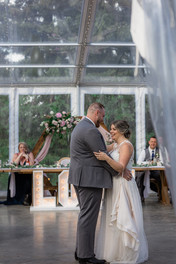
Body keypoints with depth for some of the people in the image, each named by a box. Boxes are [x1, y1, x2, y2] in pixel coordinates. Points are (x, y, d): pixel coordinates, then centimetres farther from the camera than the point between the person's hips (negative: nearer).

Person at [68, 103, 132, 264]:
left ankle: (81, 251, 23)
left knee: (86, 215, 16)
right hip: (90, 179, -11)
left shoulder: (80, 127, 16)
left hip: (81, 178, 11)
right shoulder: (91, 130, -17)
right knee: (88, 216, -4)